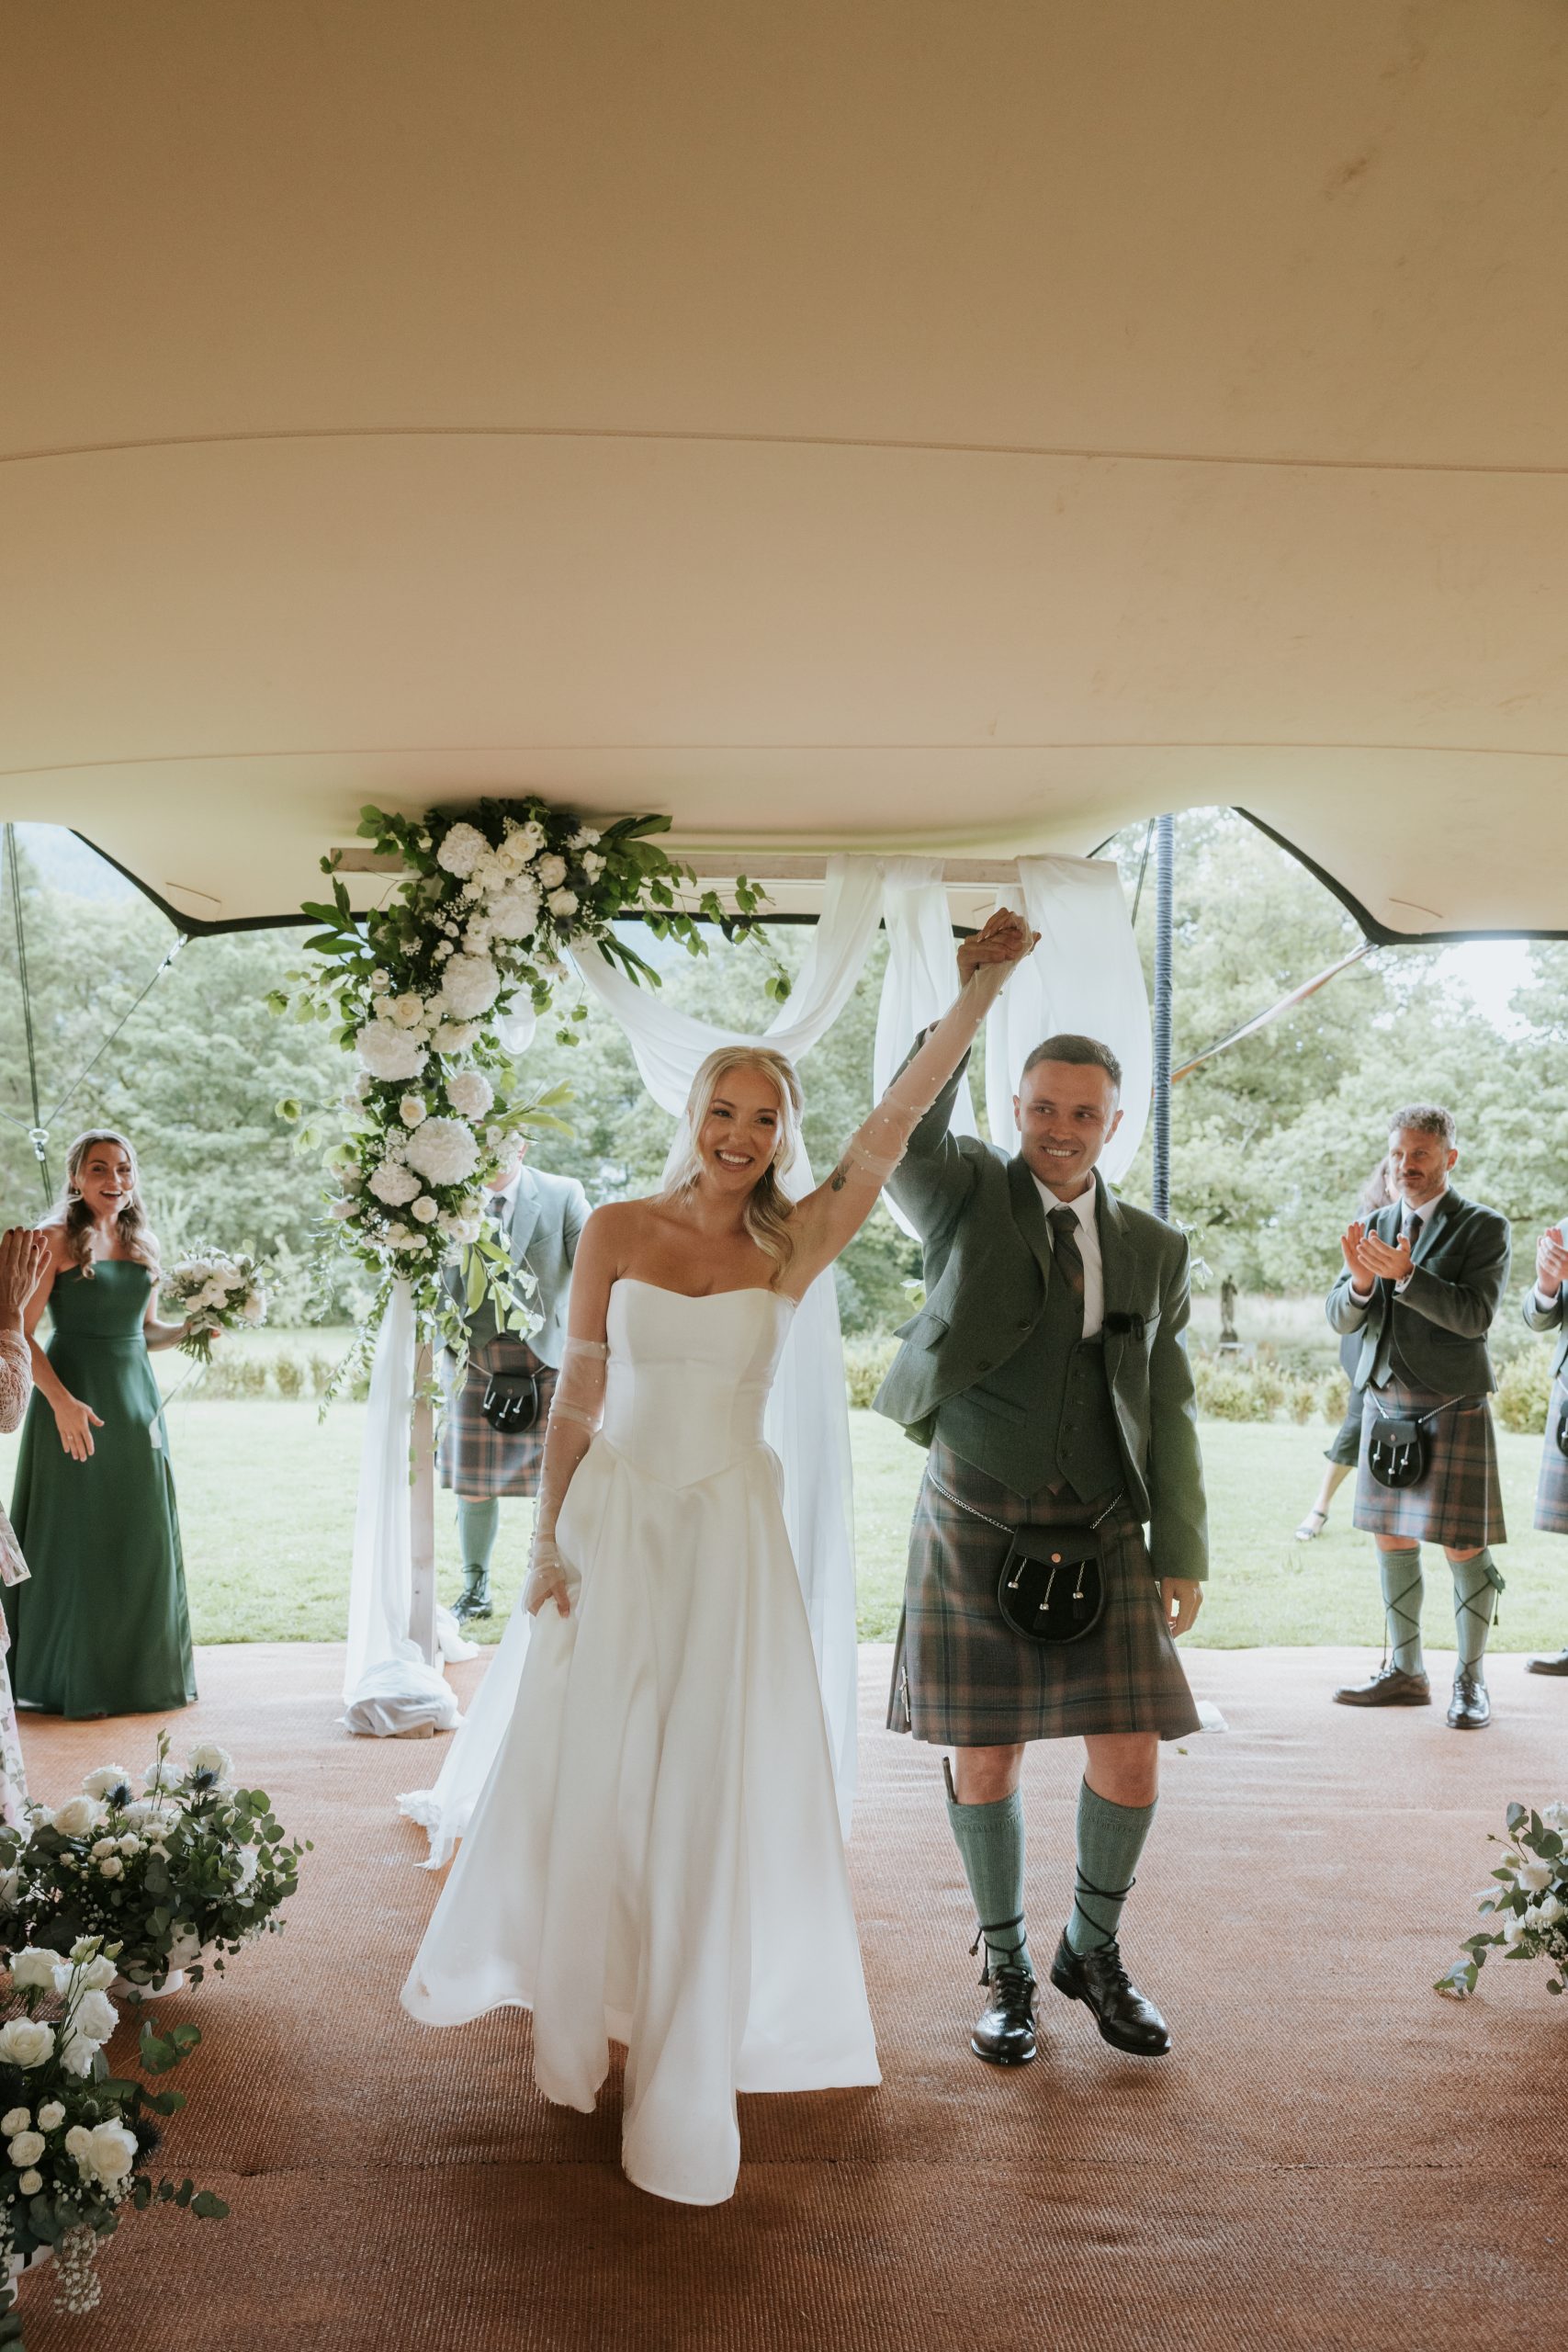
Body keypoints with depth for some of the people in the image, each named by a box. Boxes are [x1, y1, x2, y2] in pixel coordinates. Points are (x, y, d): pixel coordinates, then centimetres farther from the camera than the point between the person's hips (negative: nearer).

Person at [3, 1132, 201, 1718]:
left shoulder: (144, 1246, 12)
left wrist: (189, 1329, 2)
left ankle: (139, 1672, 20)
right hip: (75, 1399, -6)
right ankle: (75, 1679, 12)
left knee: (142, 1539, 7)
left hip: (136, 1399, 6)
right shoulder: (56, 1239, -6)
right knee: (77, 1538, 0)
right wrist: (61, 1400, -19)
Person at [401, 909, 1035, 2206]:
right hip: (614, 1526, 1)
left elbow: (898, 1118, -10)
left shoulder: (794, 1248, -1)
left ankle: (688, 2063, 23)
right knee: (590, 1778, 11)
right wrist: (550, 1540, -1)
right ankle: (576, 2013, 36)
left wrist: (982, 987, -16)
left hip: (729, 1538, 0)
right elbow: (577, 1394, 2)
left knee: (716, 1792, 5)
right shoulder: (616, 1231, -1)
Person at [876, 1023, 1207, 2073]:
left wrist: (1184, 1555, 2)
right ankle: (1007, 1968, 27)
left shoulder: (1154, 1248, 8)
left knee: (1131, 1760, 0)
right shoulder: (970, 1194, 0)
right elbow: (906, 1136, -24)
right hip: (977, 1532, -2)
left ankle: (1093, 1949, 28)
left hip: (1102, 1536, 2)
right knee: (986, 1758, 4)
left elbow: (1170, 1412, 8)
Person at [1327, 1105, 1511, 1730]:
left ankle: (1470, 1680, 9)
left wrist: (1405, 1275, -26)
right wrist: (1361, 1282, -15)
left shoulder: (1484, 1227, -4)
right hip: (1384, 1402, 5)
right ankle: (1405, 1672, 20)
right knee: (1392, 1541, 9)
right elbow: (1342, 1320, 6)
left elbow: (1475, 1315, -16)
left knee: (1463, 1547, -3)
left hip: (1451, 1407, -5)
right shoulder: (1375, 1226, 11)